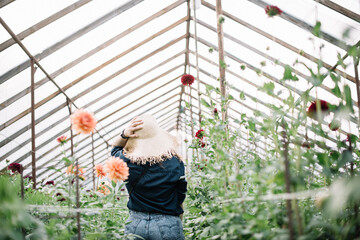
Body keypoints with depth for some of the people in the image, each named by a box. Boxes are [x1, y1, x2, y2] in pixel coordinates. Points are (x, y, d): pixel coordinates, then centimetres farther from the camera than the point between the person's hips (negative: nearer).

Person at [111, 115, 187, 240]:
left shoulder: (127, 161, -10)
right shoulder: (175, 161, -11)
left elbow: (115, 149, 15)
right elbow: (180, 198, -1)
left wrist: (124, 134, -5)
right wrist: (178, 225, 14)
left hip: (135, 224, 1)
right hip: (168, 227, -1)